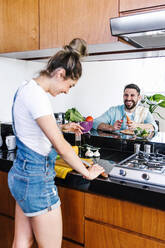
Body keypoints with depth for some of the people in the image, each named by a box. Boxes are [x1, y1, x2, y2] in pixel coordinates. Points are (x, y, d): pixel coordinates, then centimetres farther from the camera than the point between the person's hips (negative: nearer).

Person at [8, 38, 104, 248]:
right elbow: (61, 147, -23)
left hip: (22, 173, 10)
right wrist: (87, 173, -11)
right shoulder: (36, 95, -22)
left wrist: (63, 127, 24)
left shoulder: (27, 88, 8)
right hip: (37, 179, -10)